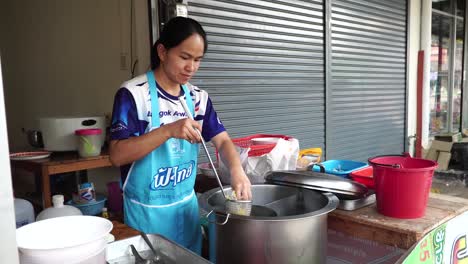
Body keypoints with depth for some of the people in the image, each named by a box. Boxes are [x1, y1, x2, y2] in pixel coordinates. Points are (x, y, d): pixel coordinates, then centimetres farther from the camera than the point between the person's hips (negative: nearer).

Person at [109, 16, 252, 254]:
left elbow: (222, 140, -1)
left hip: (187, 204, 5)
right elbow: (117, 155, -20)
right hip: (147, 210, -5)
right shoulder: (133, 93, -15)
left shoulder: (198, 97, 1)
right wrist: (168, 130, -32)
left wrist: (236, 169, -22)